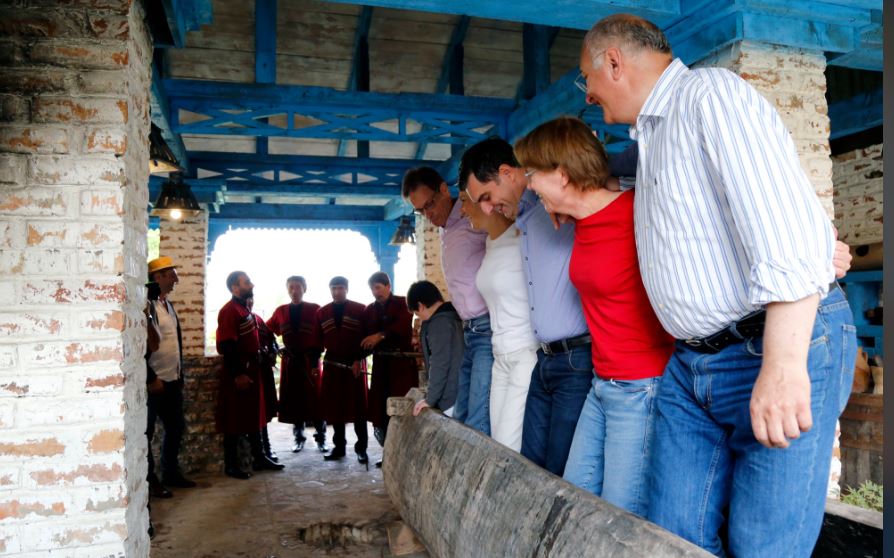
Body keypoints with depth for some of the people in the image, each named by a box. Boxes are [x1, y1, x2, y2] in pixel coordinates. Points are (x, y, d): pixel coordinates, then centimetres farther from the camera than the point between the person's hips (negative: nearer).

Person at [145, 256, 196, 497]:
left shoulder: (168, 304, 13)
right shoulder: (146, 306, -14)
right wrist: (151, 379, -17)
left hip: (173, 380, 9)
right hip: (154, 381, -9)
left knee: (176, 427, 16)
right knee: (147, 432, 4)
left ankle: (171, 473, 29)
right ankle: (149, 481, 14)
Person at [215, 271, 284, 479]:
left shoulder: (246, 309, 15)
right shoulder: (229, 311, -15)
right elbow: (227, 346, -21)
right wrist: (237, 375, -23)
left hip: (252, 370, 10)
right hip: (237, 373, -9)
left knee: (255, 416, 15)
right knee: (234, 420, 0)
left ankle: (259, 458, 25)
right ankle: (231, 465, 10)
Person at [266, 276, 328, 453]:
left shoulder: (314, 309, -1)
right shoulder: (280, 311, 8)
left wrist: (315, 358, -10)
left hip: (310, 361, -3)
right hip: (289, 361, 3)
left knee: (315, 400, 2)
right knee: (293, 400, 7)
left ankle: (321, 439, 14)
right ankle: (298, 438, 20)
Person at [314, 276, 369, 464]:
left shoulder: (360, 310, -2)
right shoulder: (321, 313, 8)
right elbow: (318, 341, 8)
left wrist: (359, 360, -11)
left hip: (355, 364, -3)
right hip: (331, 365, 3)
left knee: (358, 407, 3)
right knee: (335, 407, 7)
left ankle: (361, 448, 11)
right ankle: (339, 446, 19)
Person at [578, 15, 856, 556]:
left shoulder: (711, 92, -10)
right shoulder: (653, 134, 19)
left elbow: (785, 220, -22)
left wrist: (783, 363, -29)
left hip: (784, 349, -8)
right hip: (691, 367, 9)